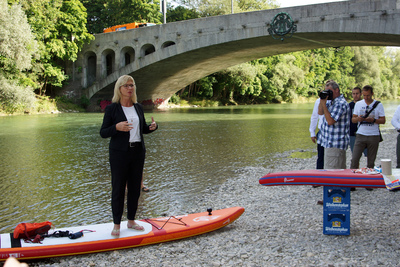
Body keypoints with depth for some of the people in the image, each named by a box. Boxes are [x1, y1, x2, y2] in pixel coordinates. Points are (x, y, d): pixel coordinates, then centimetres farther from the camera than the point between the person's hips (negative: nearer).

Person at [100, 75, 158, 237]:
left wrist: (153, 126, -3)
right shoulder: (112, 108, -6)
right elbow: (103, 133, -7)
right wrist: (117, 127, -25)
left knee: (135, 187, 11)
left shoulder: (138, 107, 9)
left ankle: (131, 221, 24)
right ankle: (116, 225, 12)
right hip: (119, 152, -5)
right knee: (118, 188, 1)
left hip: (138, 151, 5)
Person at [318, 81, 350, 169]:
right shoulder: (331, 101, 14)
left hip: (335, 144, -10)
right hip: (330, 142, 10)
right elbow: (320, 112, 16)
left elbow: (330, 121, -22)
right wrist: (322, 100, 1)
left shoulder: (341, 104, -16)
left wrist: (324, 105, -19)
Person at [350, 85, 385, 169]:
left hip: (374, 136, -1)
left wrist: (373, 120, -17)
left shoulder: (378, 105, 2)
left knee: (371, 161, 3)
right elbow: (353, 119, 9)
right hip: (361, 135, 1)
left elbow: (383, 121, 1)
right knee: (354, 159, -8)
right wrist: (358, 119, -14)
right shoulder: (358, 104, 9)